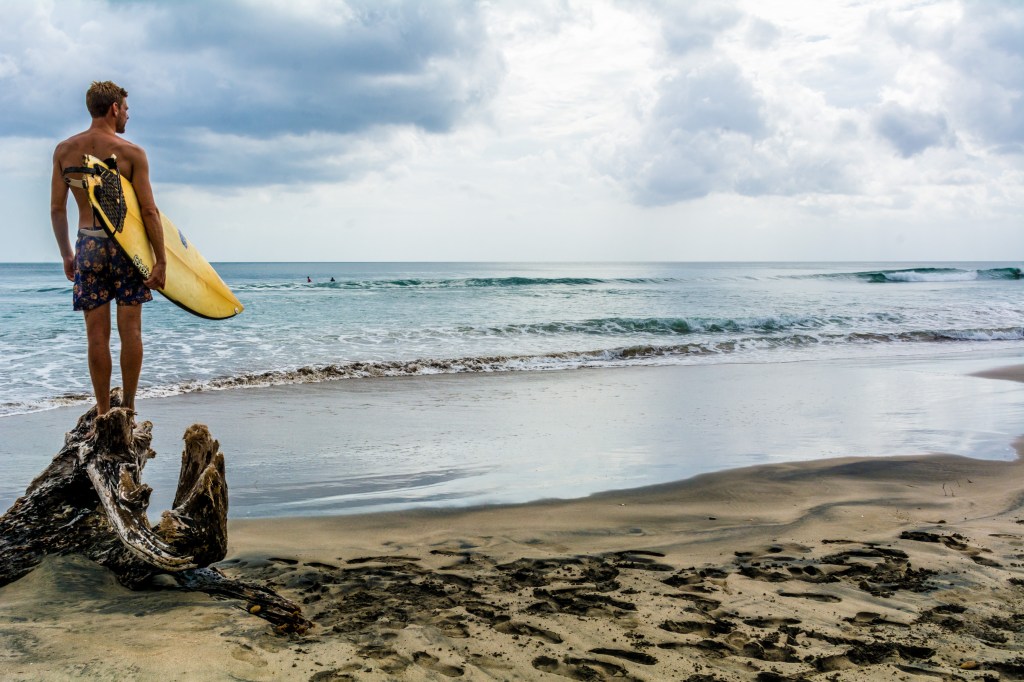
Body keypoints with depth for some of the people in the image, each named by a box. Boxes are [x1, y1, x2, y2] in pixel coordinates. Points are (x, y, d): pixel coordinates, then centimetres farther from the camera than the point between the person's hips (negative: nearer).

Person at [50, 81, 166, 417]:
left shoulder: (64, 150, 4)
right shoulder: (131, 152, -6)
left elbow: (57, 208, 6)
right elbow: (149, 210, -8)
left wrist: (66, 255, 16)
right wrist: (160, 261, -4)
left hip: (87, 244, 3)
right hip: (126, 242, -2)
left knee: (97, 334, 6)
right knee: (130, 329, 6)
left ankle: (104, 412, 10)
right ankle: (128, 407, 10)